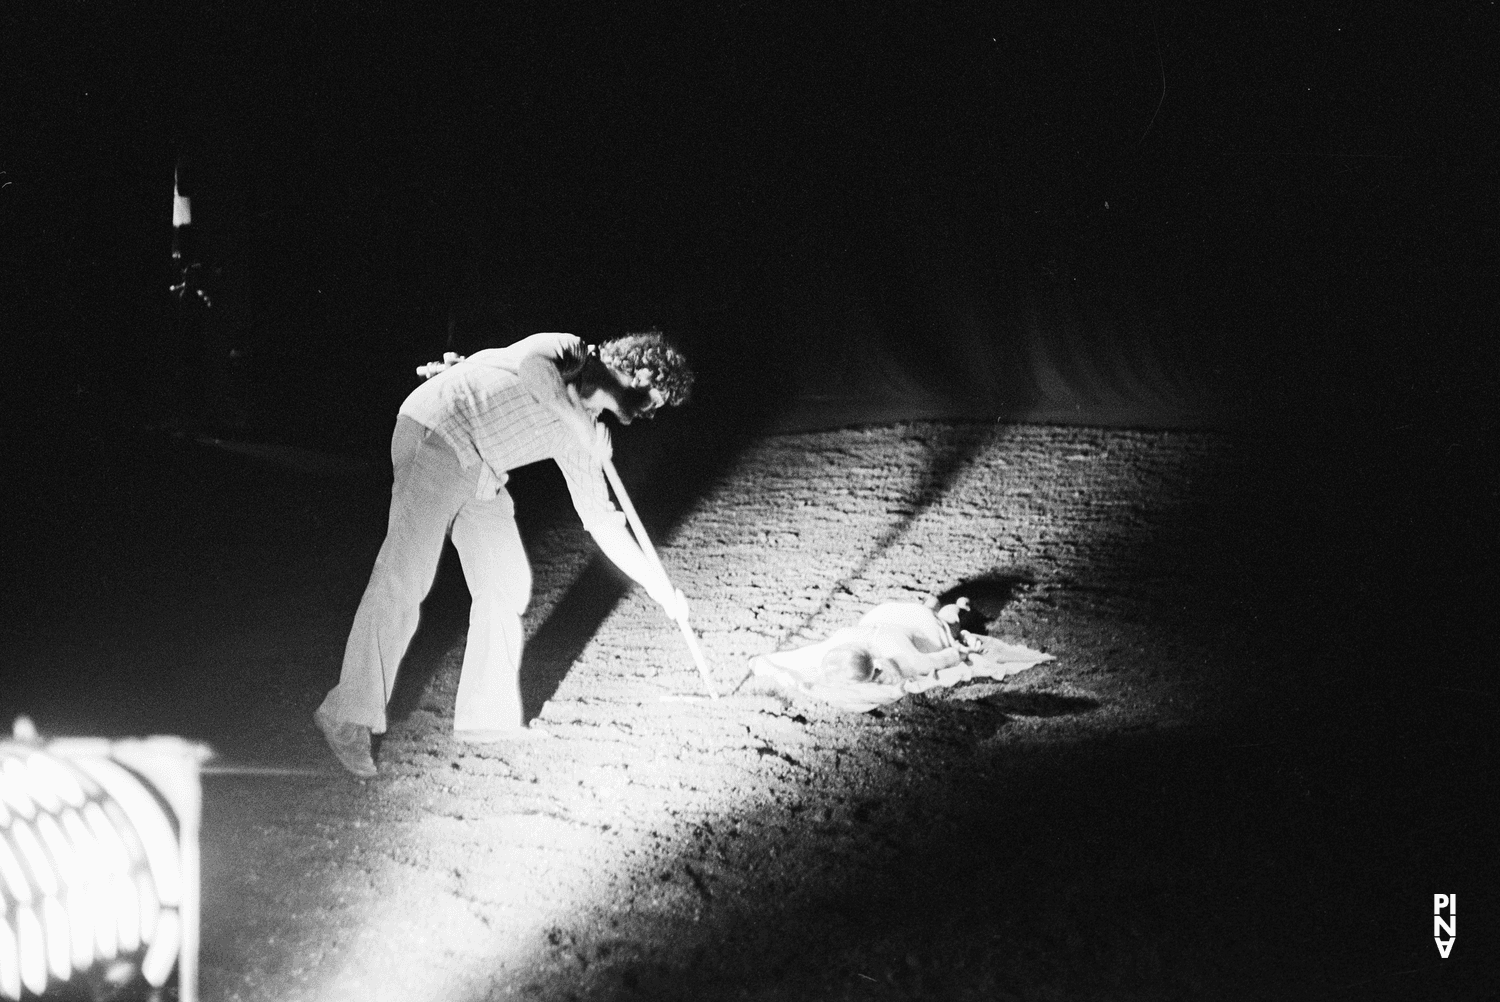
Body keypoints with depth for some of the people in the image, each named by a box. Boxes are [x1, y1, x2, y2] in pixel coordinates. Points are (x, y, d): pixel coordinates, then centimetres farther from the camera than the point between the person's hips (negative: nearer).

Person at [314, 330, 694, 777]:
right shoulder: (565, 350, -6)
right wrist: (584, 425, -23)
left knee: (506, 584, 8)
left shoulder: (578, 436, 16)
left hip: (482, 476, 9)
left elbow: (601, 521, 19)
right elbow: (532, 369, -30)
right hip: (434, 438, -9)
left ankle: (488, 715, 19)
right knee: (403, 581, -14)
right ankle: (347, 718, -12)